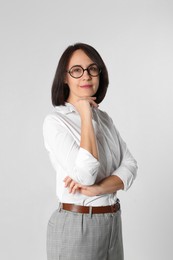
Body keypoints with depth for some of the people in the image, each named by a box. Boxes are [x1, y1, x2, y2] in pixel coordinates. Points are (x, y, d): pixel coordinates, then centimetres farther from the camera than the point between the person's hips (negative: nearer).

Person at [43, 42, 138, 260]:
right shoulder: (55, 121, -13)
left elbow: (129, 166, -2)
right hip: (75, 225, -6)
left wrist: (97, 188, -19)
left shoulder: (104, 118, 8)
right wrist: (86, 116, -19)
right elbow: (86, 175, -24)